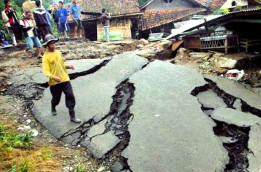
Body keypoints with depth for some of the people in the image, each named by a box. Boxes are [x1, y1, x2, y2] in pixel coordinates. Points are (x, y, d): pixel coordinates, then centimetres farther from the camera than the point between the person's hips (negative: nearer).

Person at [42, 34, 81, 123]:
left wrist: (68, 66, -1)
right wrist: (53, 77, -35)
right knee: (56, 98, 14)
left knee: (70, 96, -4)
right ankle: (53, 108, 50)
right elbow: (46, 71, -17)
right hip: (54, 82, -4)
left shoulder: (58, 52, 8)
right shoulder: (46, 56, -10)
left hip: (65, 79, 4)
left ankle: (72, 116, 5)